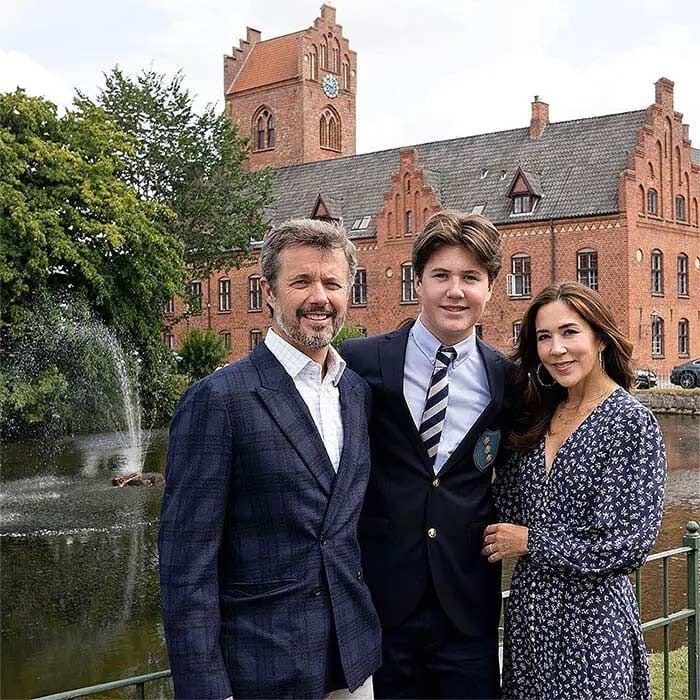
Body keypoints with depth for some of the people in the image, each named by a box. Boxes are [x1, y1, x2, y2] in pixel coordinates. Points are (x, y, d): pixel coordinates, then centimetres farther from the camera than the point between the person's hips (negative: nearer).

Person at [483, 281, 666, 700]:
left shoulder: (631, 422, -12)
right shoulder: (539, 418, 6)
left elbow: (630, 544, -16)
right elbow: (511, 504, 13)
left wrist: (531, 542, -11)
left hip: (591, 615, -6)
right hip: (528, 610, 6)